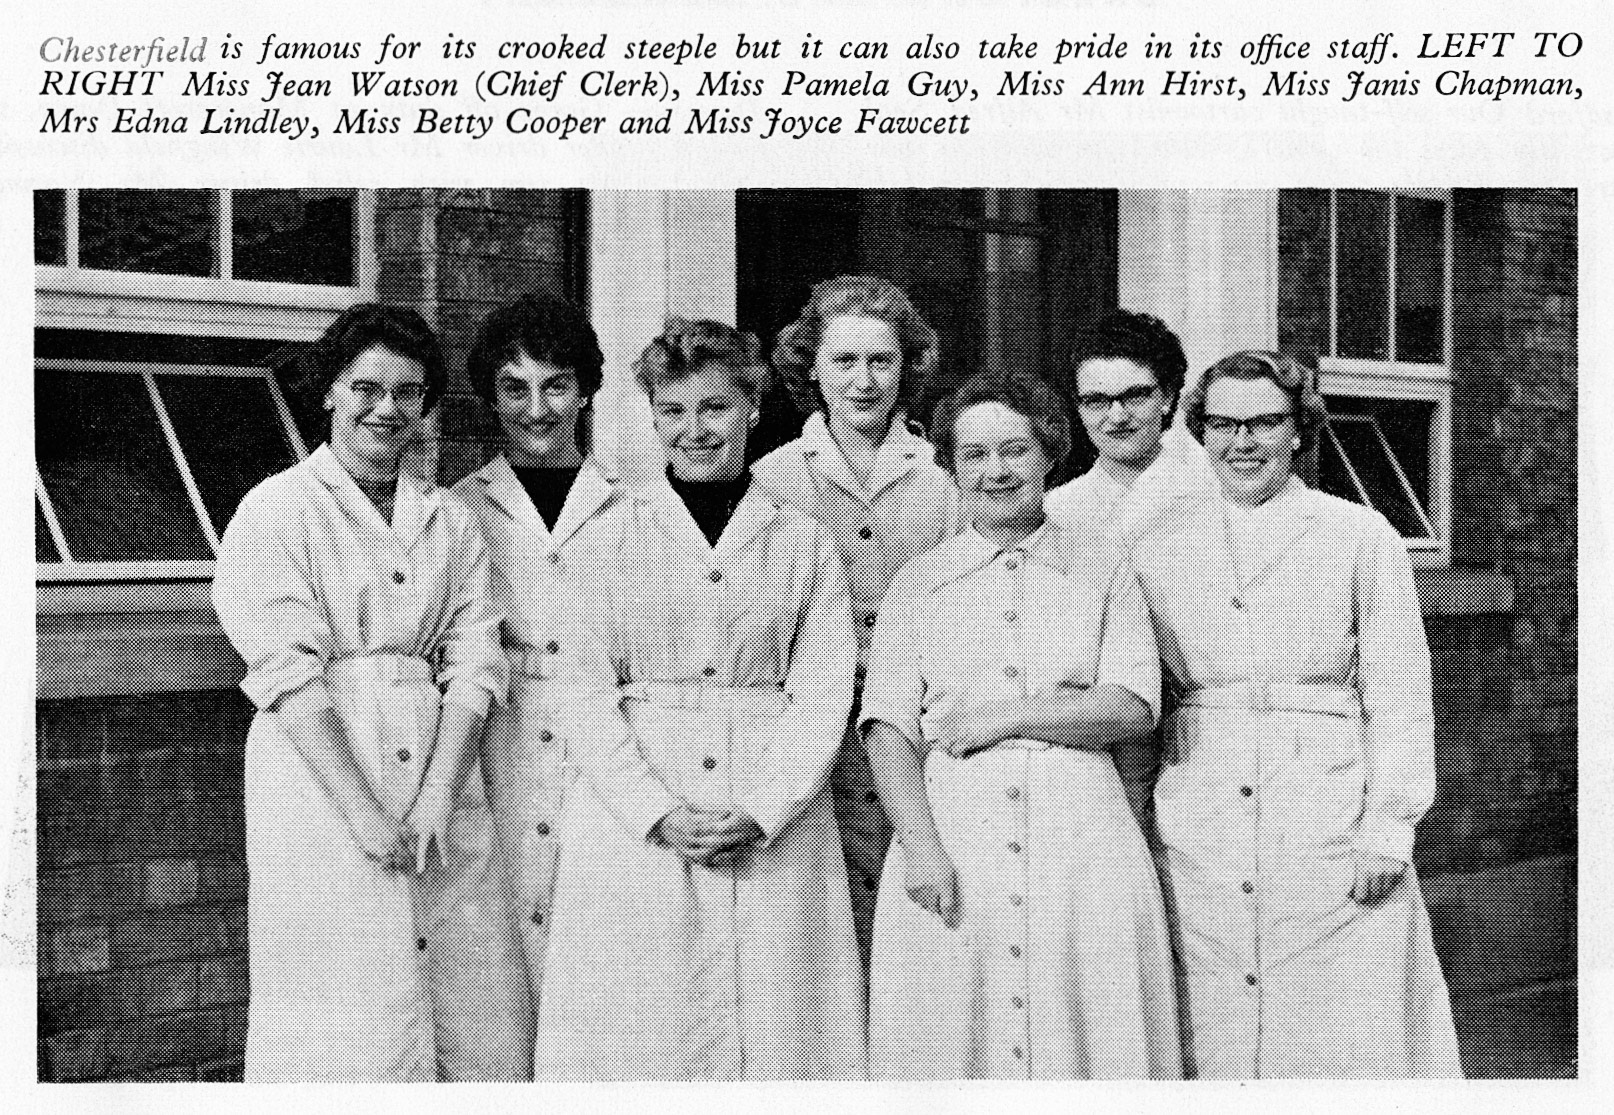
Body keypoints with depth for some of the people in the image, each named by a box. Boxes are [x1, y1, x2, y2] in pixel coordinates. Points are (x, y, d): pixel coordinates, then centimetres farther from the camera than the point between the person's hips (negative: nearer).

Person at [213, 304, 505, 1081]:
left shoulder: (451, 523, 12)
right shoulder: (276, 511, -1)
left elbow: (474, 665, 4)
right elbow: (288, 675, -10)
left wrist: (436, 800, -9)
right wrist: (365, 812, -17)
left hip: (432, 774, 4)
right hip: (321, 782, -4)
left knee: (425, 1001, 6)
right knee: (339, 1014, -1)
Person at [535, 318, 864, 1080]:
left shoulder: (803, 541, 8)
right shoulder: (612, 533, 6)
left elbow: (823, 694, 3)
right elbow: (585, 691, 0)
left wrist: (760, 812, -11)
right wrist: (658, 812, -11)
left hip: (775, 826, 1)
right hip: (634, 819, 0)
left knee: (774, 1024, 1)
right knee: (638, 1029, 1)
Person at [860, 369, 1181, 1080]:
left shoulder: (1102, 570, 10)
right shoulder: (918, 583, 11)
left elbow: (1133, 708, 0)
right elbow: (888, 730, 3)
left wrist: (1002, 717, -7)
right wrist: (922, 847, -10)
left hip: (1083, 848, 0)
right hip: (951, 842, 1)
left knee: (1091, 1040, 0)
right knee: (945, 1043, 1)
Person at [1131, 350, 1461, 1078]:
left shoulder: (1362, 539, 2)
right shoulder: (1160, 554, 8)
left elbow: (1399, 698, 1)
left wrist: (1388, 828, -6)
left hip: (1329, 828, -2)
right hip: (1199, 838, 2)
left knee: (1342, 1040, 0)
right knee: (1212, 1037, 5)